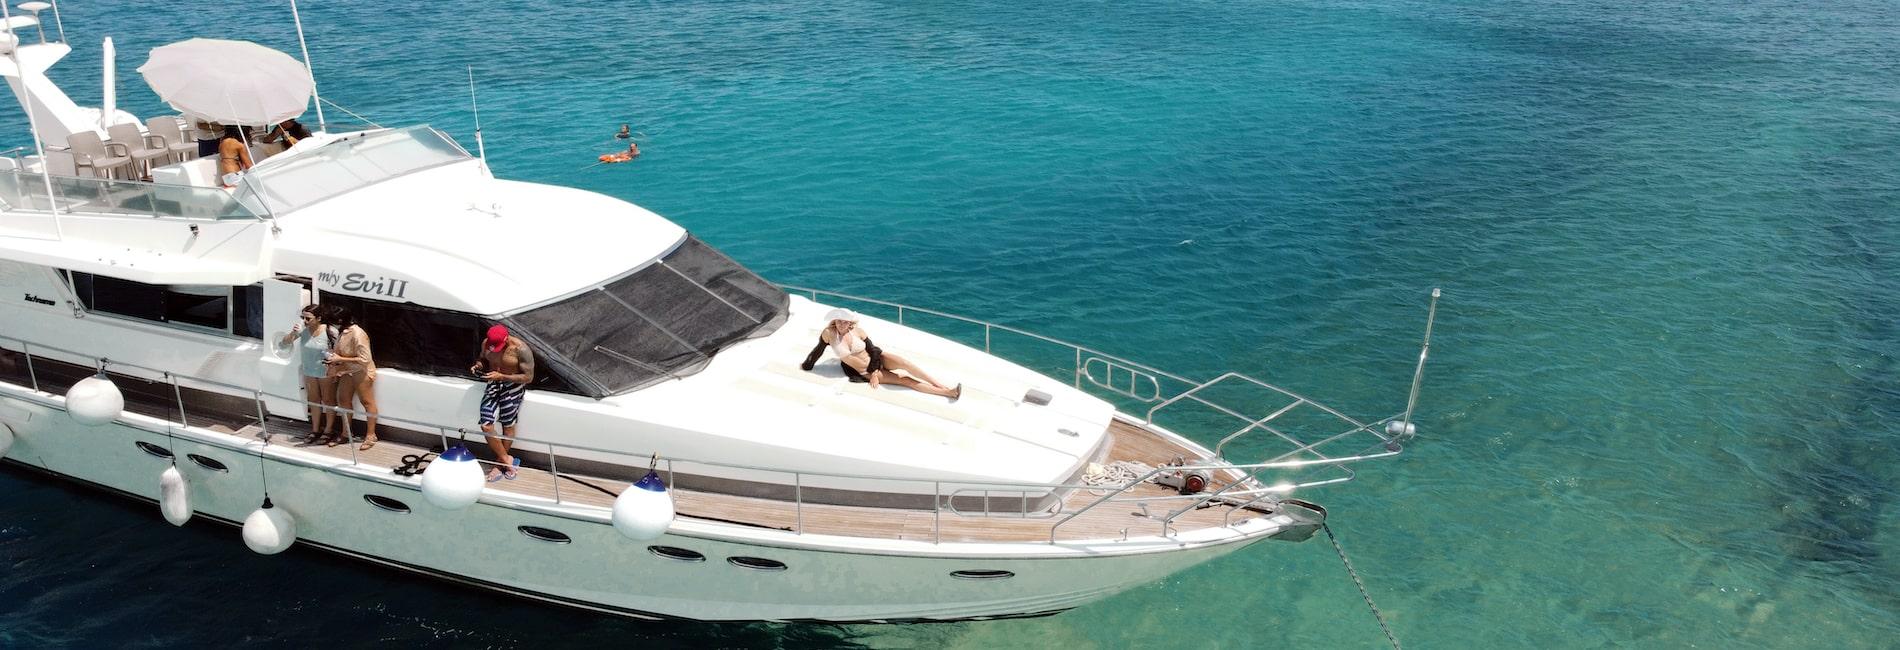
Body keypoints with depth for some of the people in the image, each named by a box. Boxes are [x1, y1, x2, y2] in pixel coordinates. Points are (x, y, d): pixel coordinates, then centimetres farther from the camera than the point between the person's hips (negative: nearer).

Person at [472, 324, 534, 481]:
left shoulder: (520, 349, -21)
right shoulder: (486, 344, -5)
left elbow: (528, 377, -18)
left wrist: (501, 376, -26)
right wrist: (478, 365, -9)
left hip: (513, 386, -5)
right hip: (494, 384, 5)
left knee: (507, 425, 1)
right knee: (486, 425, -5)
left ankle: (500, 463, 20)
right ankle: (507, 460, 10)